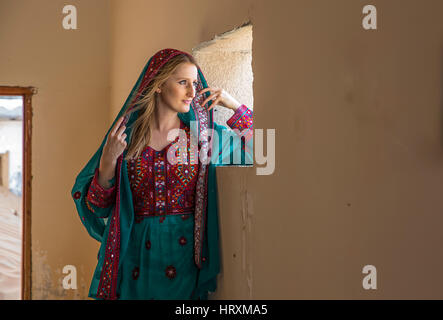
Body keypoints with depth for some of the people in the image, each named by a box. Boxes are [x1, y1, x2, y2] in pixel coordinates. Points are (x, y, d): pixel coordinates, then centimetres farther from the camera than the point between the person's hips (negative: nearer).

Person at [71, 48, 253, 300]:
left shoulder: (205, 135, 2)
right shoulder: (126, 135, 1)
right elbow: (98, 207, 1)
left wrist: (235, 105, 0)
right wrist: (108, 161, -16)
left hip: (187, 252, 1)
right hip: (137, 258, 0)